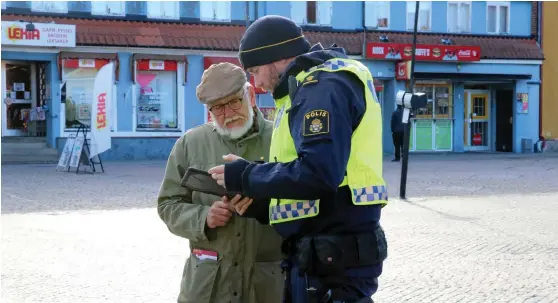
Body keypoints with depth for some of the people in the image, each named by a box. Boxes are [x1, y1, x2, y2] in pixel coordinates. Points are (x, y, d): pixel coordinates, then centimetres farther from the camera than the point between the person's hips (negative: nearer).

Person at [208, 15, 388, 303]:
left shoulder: (323, 86, -13)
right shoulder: (313, 86, 19)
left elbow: (318, 173, -26)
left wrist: (246, 176, -12)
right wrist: (263, 202, 8)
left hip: (334, 259, -10)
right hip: (324, 255, 10)